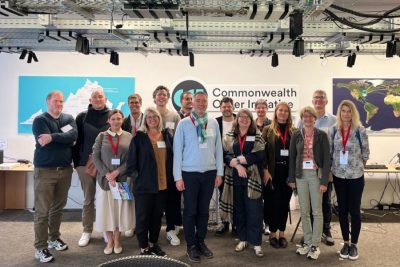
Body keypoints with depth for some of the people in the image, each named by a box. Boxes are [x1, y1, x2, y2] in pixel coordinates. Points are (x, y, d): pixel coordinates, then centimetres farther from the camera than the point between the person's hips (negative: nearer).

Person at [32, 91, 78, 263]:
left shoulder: (69, 118, 9)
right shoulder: (40, 120, -3)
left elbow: (74, 136, -10)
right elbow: (45, 142, -18)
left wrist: (53, 137, -18)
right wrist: (65, 139, -10)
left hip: (65, 170, 4)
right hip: (45, 170, -4)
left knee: (58, 207, 14)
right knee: (42, 211, -1)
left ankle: (54, 238, 29)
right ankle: (40, 248, 7)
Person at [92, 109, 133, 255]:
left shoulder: (129, 136, 3)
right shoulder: (101, 136, 3)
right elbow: (95, 157, -2)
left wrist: (117, 172, -13)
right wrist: (107, 174, -12)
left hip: (123, 178, 0)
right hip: (105, 178, 0)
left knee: (121, 207, 6)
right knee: (107, 208, 5)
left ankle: (117, 239, 21)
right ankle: (109, 241, 18)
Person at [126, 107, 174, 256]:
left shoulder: (167, 135, 6)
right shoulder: (139, 137, -4)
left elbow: (172, 157, 9)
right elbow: (131, 161, -3)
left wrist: (171, 178, 3)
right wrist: (136, 177, -8)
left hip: (163, 184, 4)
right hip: (144, 184, -3)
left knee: (157, 215, 14)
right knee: (143, 216, 5)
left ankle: (153, 243, 30)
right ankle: (144, 248, 18)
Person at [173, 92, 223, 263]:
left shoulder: (213, 123, 3)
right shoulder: (183, 124, -4)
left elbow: (218, 149, 6)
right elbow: (177, 150, -4)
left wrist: (219, 172, 4)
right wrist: (178, 176, -7)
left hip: (209, 173, 3)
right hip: (189, 173, -2)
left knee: (204, 210, 13)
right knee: (190, 211, 7)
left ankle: (200, 242, 28)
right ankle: (191, 245, 21)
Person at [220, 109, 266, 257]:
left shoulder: (257, 136, 1)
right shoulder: (229, 136, 7)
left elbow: (258, 156, -12)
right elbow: (225, 155, -3)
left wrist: (237, 159, -13)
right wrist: (237, 165, -19)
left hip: (252, 178, -2)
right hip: (235, 178, 2)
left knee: (254, 210, -1)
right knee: (238, 209, 10)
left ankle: (256, 242, 9)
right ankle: (243, 239, 25)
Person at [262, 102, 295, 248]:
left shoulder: (294, 131, 8)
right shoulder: (268, 129, 2)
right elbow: (263, 151, -2)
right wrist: (265, 170, -10)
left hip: (289, 172, 2)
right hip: (273, 171, -2)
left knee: (285, 203, 9)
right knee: (273, 202, 3)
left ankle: (282, 233, 21)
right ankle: (273, 233, 16)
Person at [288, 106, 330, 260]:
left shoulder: (322, 135, -3)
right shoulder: (296, 135, 5)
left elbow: (326, 159, -5)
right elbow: (292, 158, 7)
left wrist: (324, 181, -11)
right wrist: (292, 178, 3)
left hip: (316, 175, -3)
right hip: (301, 175, 3)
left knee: (317, 211, 3)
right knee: (304, 211, 9)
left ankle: (315, 245, 13)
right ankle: (307, 242, 22)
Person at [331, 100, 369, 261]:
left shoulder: (360, 130, -7)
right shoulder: (334, 130, 1)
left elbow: (366, 152, 1)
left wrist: (357, 166, 7)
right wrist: (334, 166, 4)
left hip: (356, 176, -2)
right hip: (339, 175, 3)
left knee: (354, 210, 4)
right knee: (342, 210, 10)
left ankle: (354, 244, 19)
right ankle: (345, 243, 24)